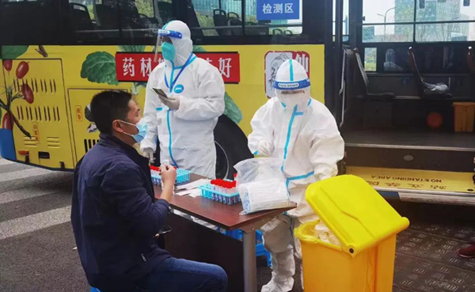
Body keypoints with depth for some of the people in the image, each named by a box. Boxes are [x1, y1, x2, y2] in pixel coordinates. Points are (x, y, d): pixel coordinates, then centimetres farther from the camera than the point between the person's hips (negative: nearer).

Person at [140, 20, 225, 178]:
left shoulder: (205, 70, -8)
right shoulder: (158, 72, 11)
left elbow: (216, 106, -17)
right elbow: (151, 112, 13)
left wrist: (182, 105, -23)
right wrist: (148, 143, 9)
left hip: (197, 152, -5)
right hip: (167, 152, 6)